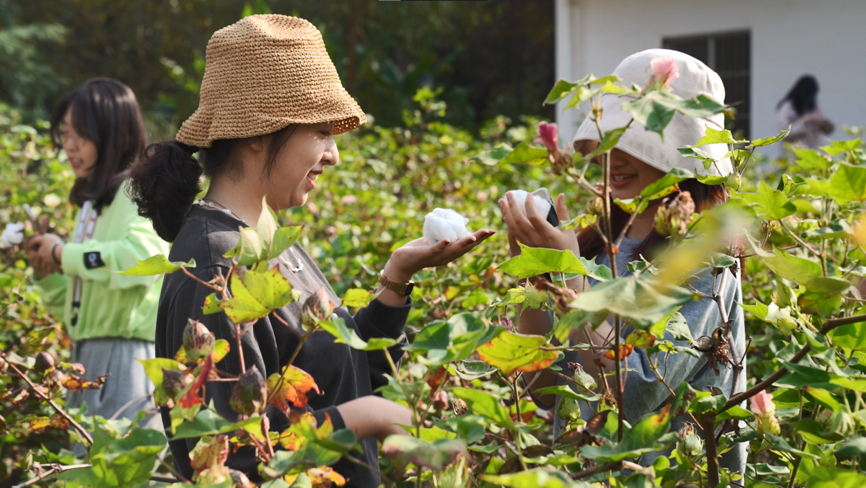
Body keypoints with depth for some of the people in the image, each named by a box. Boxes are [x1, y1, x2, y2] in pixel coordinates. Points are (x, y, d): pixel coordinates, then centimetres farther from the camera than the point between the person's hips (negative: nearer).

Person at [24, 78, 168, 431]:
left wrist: (65, 253, -15)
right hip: (88, 359, 9)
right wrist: (47, 271, 3)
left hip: (128, 357, -9)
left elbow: (143, 258, -28)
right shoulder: (91, 202, 19)